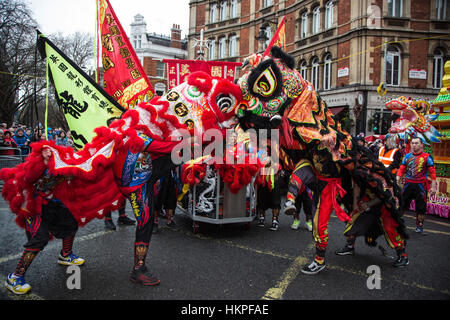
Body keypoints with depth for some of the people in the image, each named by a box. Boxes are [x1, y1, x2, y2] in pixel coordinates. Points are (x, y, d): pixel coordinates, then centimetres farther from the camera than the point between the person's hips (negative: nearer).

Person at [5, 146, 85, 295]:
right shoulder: (39, 165, -27)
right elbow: (29, 178, -42)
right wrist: (45, 162, -47)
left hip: (51, 204, 8)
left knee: (71, 223, 12)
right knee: (39, 239, -18)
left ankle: (65, 256, 39)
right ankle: (14, 277, -5)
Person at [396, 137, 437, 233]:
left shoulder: (426, 157, -3)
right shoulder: (407, 156, 8)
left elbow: (432, 172, -5)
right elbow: (401, 169, 9)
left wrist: (433, 186, -10)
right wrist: (397, 181, -1)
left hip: (420, 185, -3)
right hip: (408, 184, 3)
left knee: (421, 207, 4)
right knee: (402, 204, 6)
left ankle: (419, 226, 17)